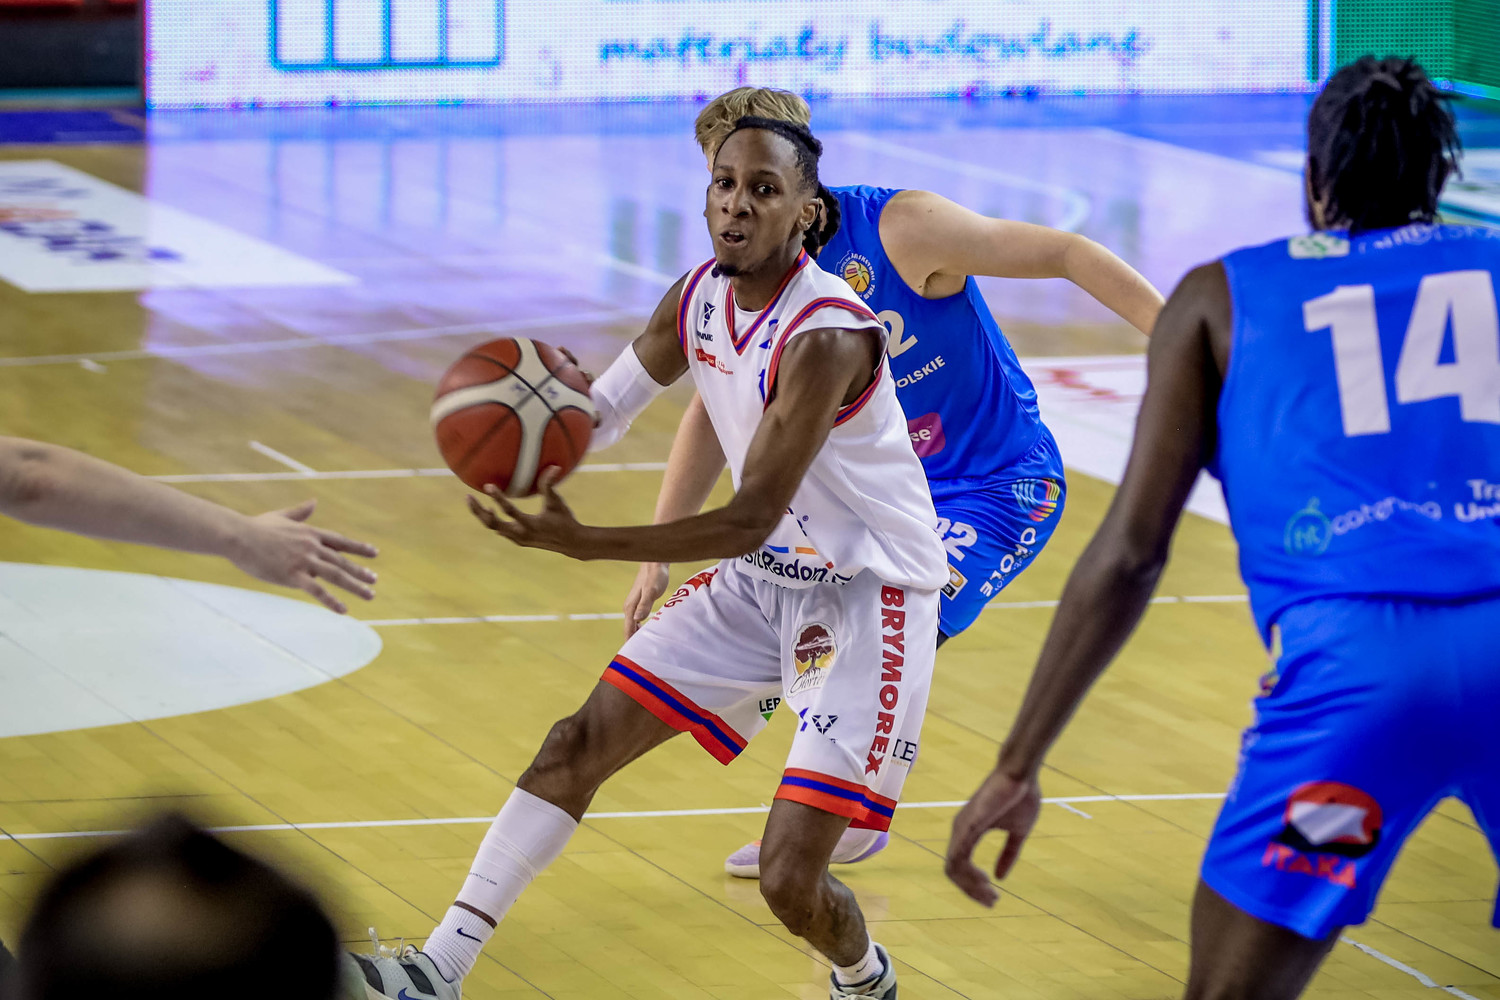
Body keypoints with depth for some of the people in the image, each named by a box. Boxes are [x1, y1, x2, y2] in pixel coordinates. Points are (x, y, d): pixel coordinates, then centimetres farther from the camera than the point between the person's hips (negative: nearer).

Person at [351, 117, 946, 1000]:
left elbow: (750, 521, -31)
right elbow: (603, 414, 9)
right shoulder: (698, 299, -3)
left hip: (869, 600, -8)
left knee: (790, 880, -12)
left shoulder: (824, 337, -28)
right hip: (761, 579, 8)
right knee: (582, 744, 2)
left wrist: (585, 543, -40)